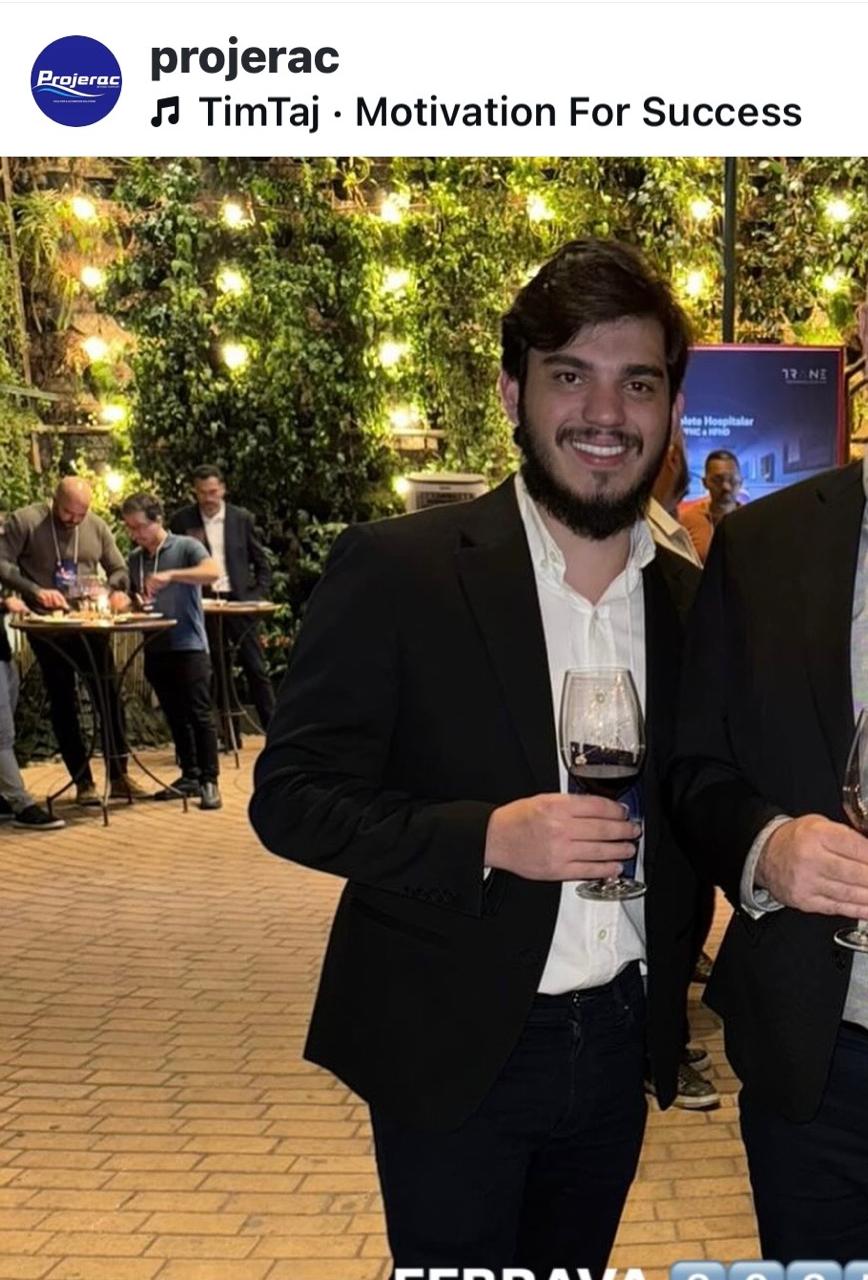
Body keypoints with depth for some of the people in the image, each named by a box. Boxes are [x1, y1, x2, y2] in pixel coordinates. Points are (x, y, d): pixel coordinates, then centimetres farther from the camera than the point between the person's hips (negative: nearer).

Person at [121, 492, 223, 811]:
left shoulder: (186, 547, -4)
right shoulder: (134, 559, 13)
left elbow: (213, 571, -22)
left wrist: (171, 575, -29)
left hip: (189, 645, -6)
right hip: (155, 649, 6)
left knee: (199, 715, -5)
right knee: (175, 717, 11)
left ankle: (209, 780, 1)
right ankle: (190, 775, 20)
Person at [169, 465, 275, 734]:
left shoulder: (242, 518, 3)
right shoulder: (181, 520, 2)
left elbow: (262, 562, 8)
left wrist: (259, 597, -1)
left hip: (238, 601, 0)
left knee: (256, 669, 1)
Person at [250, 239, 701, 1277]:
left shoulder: (692, 598, 1)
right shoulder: (395, 569, -14)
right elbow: (290, 797, -13)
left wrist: (672, 999, 6)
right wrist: (488, 837, -24)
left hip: (621, 1043, 5)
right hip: (453, 1052, -4)